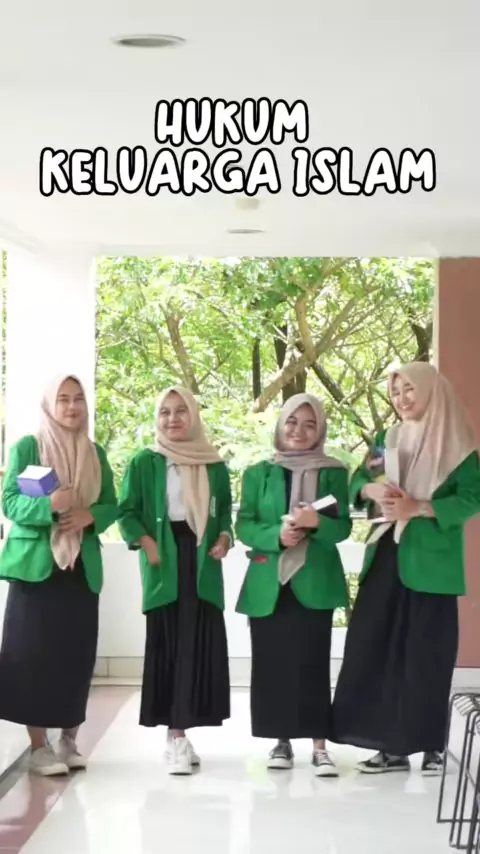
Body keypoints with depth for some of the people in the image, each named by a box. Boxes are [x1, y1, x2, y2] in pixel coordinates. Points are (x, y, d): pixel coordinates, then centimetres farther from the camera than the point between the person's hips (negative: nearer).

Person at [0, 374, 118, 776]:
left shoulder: (96, 453, 11)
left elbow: (112, 505, 10)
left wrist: (90, 515, -11)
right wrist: (47, 505, -26)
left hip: (82, 567, 4)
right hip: (36, 565, -4)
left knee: (78, 654, 4)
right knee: (33, 653, -5)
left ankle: (69, 739, 15)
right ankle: (39, 746, 1)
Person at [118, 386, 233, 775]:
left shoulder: (215, 466, 10)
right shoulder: (144, 463, 0)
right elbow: (127, 511, 0)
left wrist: (225, 538, -1)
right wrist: (146, 543, -13)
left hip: (203, 565, 3)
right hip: (164, 564, -3)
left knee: (199, 646, 1)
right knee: (169, 646, -4)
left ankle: (180, 732, 9)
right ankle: (176, 737, -2)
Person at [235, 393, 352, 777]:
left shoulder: (334, 472, 6)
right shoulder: (259, 473, 8)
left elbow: (343, 527, 1)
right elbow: (244, 525, 2)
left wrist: (317, 523, -20)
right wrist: (276, 535, -16)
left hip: (314, 582, -1)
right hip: (268, 582, 2)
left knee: (312, 661, -6)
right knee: (272, 662, 2)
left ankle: (320, 745, -3)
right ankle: (282, 740, 13)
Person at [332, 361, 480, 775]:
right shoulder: (388, 439, 15)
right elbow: (359, 480, 11)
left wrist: (418, 508, -20)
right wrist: (372, 489, -12)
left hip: (431, 563, -5)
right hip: (386, 559, 5)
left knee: (427, 655, -2)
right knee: (376, 649, 1)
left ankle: (432, 745, 9)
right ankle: (392, 747, 7)